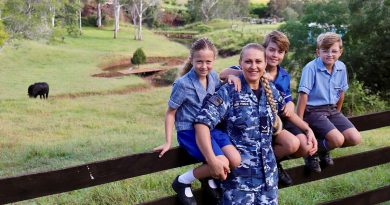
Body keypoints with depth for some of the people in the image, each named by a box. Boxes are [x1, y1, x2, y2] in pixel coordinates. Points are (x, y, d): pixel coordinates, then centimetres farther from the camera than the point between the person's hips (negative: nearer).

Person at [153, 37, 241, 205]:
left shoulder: (213, 76, 1)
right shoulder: (183, 84, -16)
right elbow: (170, 112, -7)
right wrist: (168, 142, -8)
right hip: (190, 131, -6)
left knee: (236, 161, -13)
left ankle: (209, 176, 17)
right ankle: (182, 182, -3)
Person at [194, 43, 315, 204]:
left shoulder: (271, 91, 7)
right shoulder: (229, 91, -10)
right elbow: (202, 122, -17)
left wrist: (308, 129, 14)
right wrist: (212, 160, -26)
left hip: (267, 171, 5)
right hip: (239, 172, -5)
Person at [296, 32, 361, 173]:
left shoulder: (341, 68, 0)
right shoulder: (311, 68, -18)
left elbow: (341, 92, 13)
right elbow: (303, 95, -17)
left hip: (332, 110, 7)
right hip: (313, 111, -7)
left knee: (355, 139, -9)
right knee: (338, 139, -25)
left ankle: (324, 149, 16)